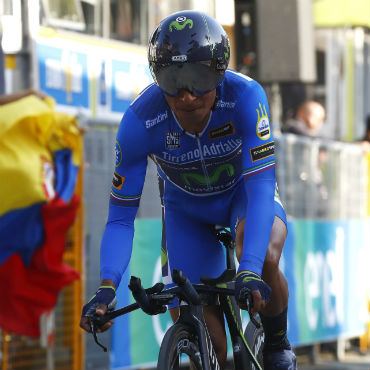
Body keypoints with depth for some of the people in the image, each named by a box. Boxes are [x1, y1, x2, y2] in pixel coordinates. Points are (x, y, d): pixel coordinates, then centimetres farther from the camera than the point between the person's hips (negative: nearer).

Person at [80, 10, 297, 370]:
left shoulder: (245, 97, -36)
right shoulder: (140, 121, -32)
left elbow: (261, 186, -41)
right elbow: (120, 217, -26)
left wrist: (250, 272, -54)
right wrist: (107, 288, -42)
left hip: (242, 191, -1)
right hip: (186, 208, 1)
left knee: (264, 258, -33)